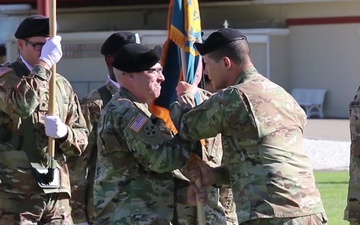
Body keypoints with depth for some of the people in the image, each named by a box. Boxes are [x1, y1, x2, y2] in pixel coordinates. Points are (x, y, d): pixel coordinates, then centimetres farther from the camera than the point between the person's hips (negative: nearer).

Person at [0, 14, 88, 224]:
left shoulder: (62, 85, 16)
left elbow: (82, 138, 15)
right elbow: (21, 104, -25)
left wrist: (63, 132, -8)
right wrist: (45, 63, -19)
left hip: (56, 190, 6)